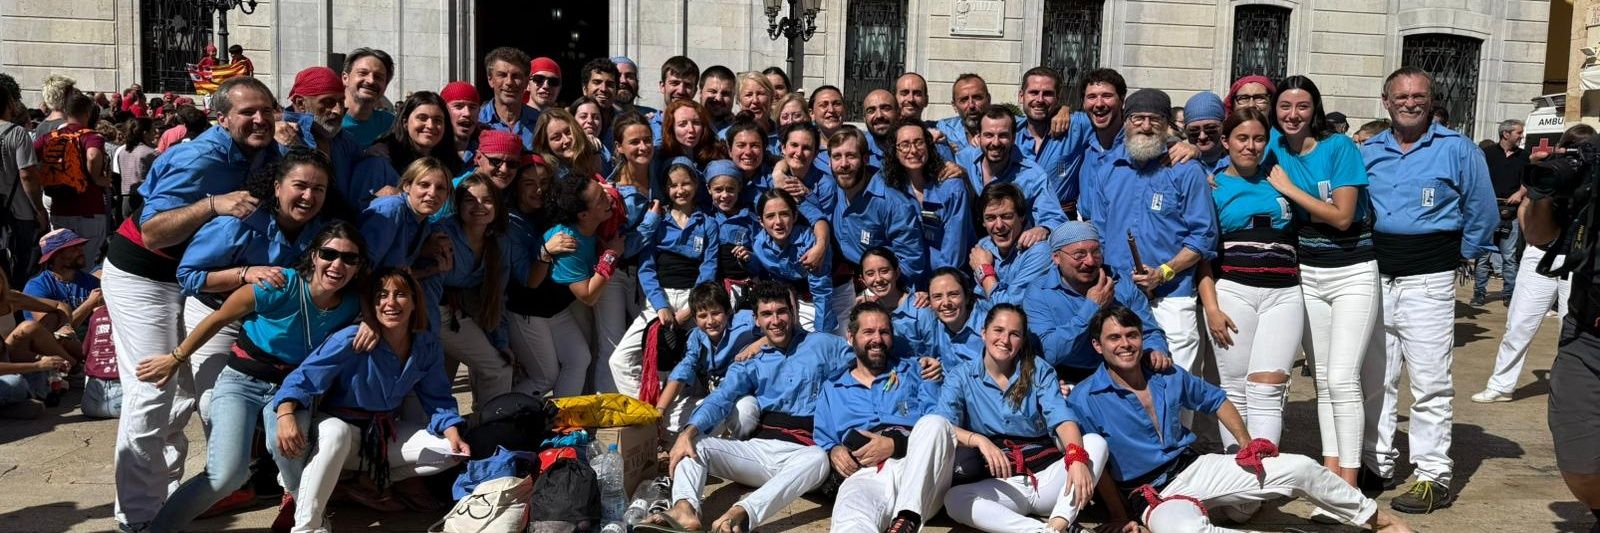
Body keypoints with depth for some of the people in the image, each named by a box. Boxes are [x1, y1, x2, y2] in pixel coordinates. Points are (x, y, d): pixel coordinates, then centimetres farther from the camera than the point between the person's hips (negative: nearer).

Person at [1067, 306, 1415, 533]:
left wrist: (1247, 446, 12)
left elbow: (1217, 401, 19)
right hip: (1154, 495, -5)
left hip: (1196, 468, 6)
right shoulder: (1084, 400, -13)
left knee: (1299, 468, -2)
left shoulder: (1168, 378, 4)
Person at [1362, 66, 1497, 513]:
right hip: (1374, 275, 5)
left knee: (1429, 381, -5)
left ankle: (1433, 475, 1)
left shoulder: (1457, 149, 0)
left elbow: (1482, 211, 4)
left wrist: (1460, 257, 6)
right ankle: (1377, 462, 20)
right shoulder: (1367, 152, 11)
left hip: (1428, 279, -4)